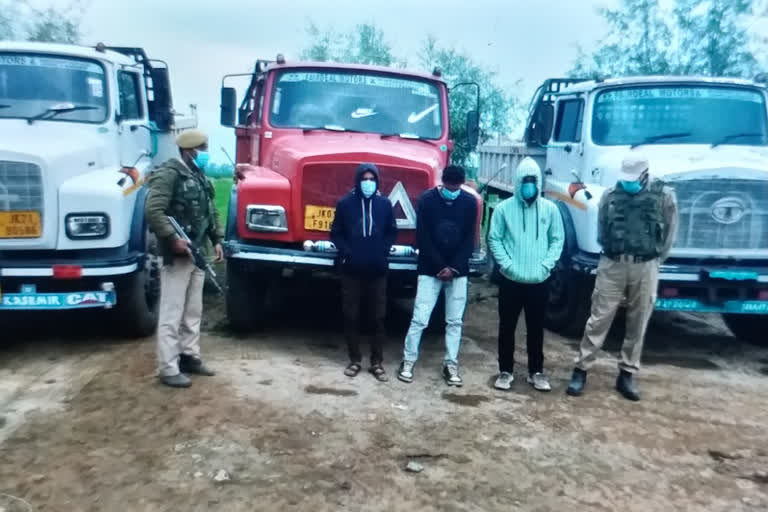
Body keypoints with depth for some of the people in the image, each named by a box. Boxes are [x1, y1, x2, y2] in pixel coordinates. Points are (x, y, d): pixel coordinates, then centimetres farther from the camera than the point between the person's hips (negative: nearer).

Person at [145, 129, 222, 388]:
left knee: (193, 311, 15)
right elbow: (153, 211, -22)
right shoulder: (169, 174, -13)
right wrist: (173, 239, -23)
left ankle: (189, 357, 27)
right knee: (172, 314, -4)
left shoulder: (200, 176, 14)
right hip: (177, 254, -9)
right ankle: (169, 369, 2)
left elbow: (209, 211, 22)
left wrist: (216, 240, 13)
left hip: (197, 253, 9)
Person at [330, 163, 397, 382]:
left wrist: (383, 251, -3)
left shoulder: (385, 204, 2)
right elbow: (336, 233, 5)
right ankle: (354, 360, 19)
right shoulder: (345, 203, 0)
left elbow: (392, 232, 11)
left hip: (377, 270, 1)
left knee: (378, 317, 4)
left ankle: (377, 362, 14)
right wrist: (345, 253, -8)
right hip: (351, 270, 0)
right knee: (351, 316, 5)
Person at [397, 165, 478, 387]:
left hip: (458, 271, 2)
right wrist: (440, 266, -11)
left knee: (455, 321, 6)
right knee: (419, 318, -3)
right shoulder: (427, 199, -7)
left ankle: (451, 365, 16)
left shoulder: (470, 202, -1)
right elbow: (423, 238, -7)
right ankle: (408, 361, 10)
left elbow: (469, 239, 0)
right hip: (430, 269, -2)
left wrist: (454, 267, -10)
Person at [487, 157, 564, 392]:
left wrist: (546, 264, -7)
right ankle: (505, 371, 20)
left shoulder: (549, 209, 1)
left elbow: (557, 239, 5)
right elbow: (494, 239, -1)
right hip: (510, 280, -1)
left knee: (536, 328, 11)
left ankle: (536, 372, 24)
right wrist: (507, 264, -12)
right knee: (507, 327, 8)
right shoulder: (504, 208, -3)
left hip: (539, 281, 1)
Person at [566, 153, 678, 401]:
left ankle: (626, 375, 21)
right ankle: (580, 370, 9)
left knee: (638, 324, 8)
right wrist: (613, 253, 8)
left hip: (645, 268, 0)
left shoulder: (663, 195, 1)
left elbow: (669, 233, 6)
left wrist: (654, 260, 5)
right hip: (612, 265, 0)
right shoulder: (610, 195, 3)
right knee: (599, 319, 1)